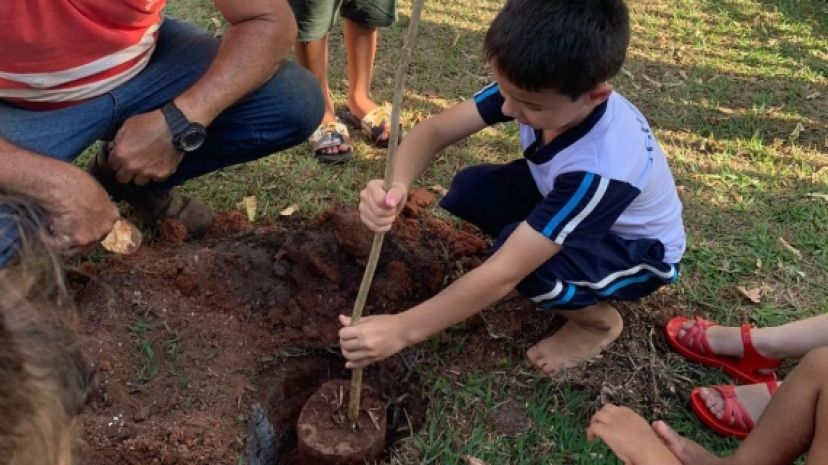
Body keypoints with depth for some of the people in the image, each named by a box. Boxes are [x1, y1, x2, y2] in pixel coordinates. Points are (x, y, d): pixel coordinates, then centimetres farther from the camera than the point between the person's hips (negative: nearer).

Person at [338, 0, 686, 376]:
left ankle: (600, 321, -2)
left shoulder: (603, 167, -41)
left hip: (641, 251, -5)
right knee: (471, 190, -17)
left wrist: (403, 329, -38)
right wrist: (397, 186, -45)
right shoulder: (534, 85, -25)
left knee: (522, 263, -33)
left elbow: (507, 271, -41)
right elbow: (434, 130, -23)